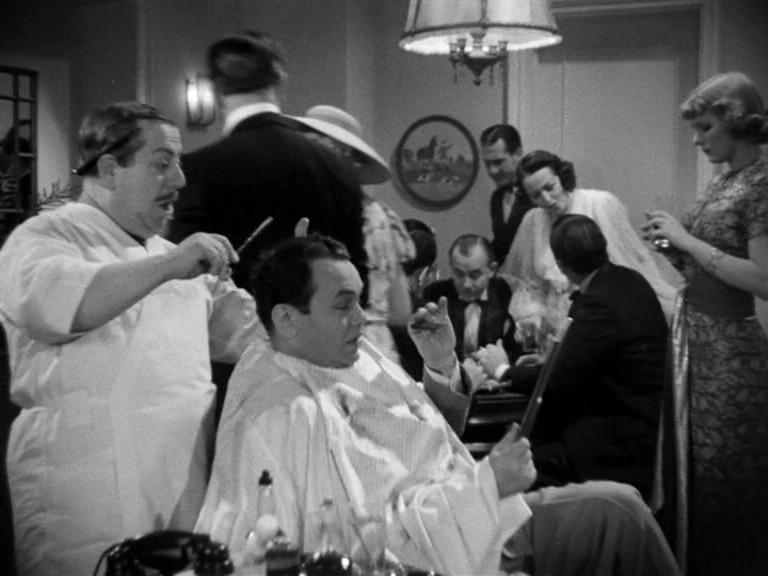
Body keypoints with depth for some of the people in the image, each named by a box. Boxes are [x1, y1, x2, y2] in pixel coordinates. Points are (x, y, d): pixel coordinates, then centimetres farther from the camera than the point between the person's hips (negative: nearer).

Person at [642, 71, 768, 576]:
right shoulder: (724, 180, 10)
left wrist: (686, 239, -19)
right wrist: (675, 246, 0)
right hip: (695, 335, 8)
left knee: (725, 476, 3)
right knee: (695, 463, 15)